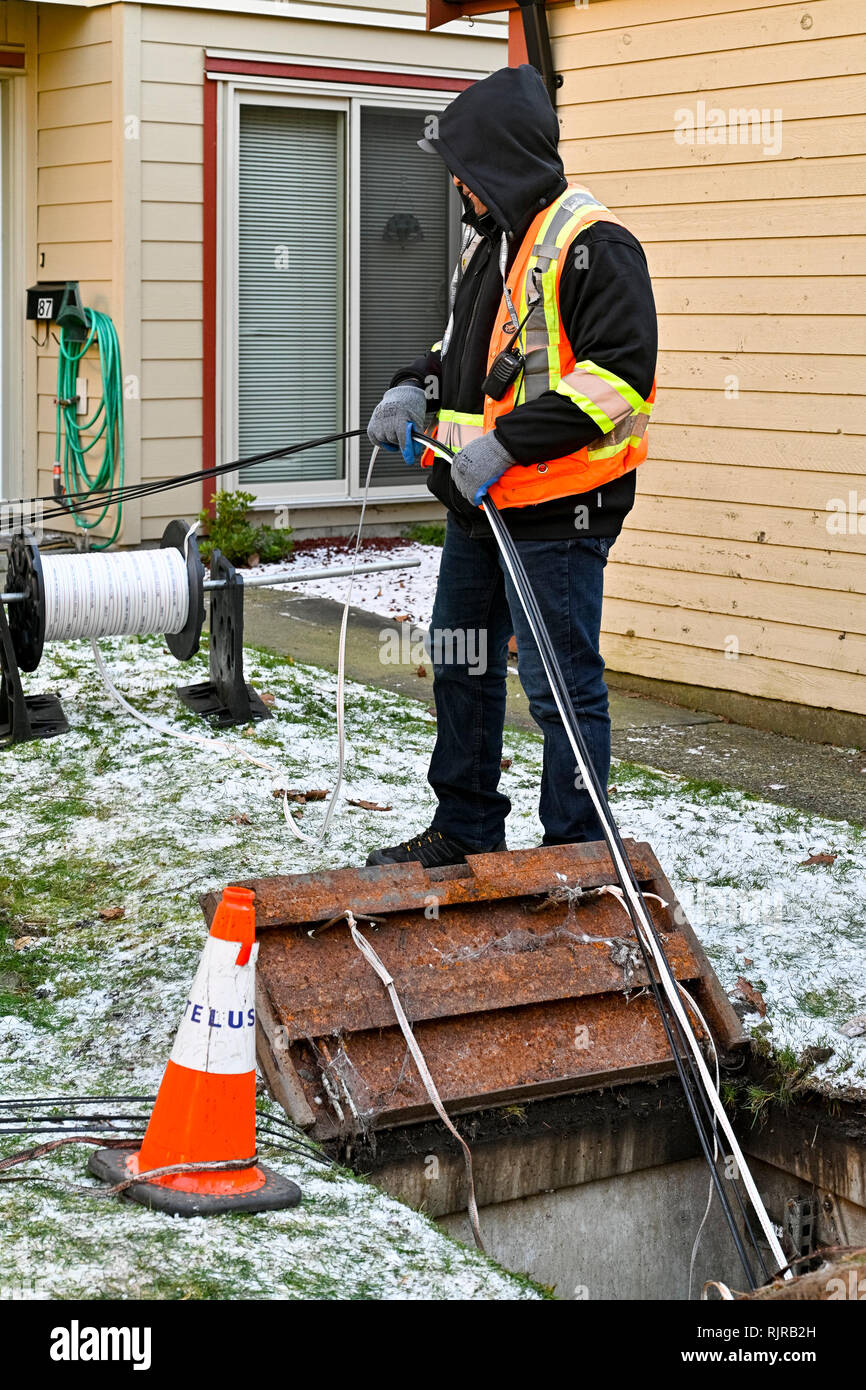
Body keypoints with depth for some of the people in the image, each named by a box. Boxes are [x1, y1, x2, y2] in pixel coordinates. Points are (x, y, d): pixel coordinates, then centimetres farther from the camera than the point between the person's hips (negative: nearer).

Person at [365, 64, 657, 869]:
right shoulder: (490, 242, 15)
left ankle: (576, 856, 9)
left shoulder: (590, 244, -15)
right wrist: (416, 390, 9)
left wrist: (508, 442, -25)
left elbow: (620, 373, -23)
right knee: (462, 666, 17)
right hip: (479, 506, 10)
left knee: (559, 683, -3)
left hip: (556, 510, -10)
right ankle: (465, 831, 32)